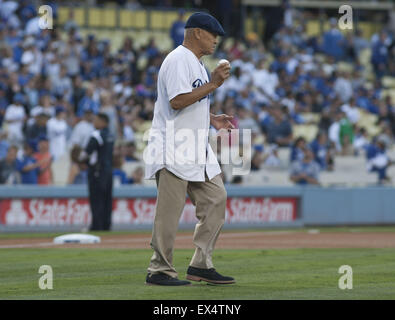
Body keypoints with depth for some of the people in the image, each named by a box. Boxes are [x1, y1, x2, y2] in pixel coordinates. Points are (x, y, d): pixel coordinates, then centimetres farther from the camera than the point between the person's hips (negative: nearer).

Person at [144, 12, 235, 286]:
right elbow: (177, 101, -23)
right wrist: (213, 84, -20)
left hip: (198, 150, 10)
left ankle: (201, 266, 10)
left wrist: (212, 119, 13)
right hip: (174, 150, -10)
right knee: (170, 211, -7)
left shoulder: (196, 63, 20)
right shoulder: (178, 60, -12)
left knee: (216, 199, 6)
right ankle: (160, 271, 0)